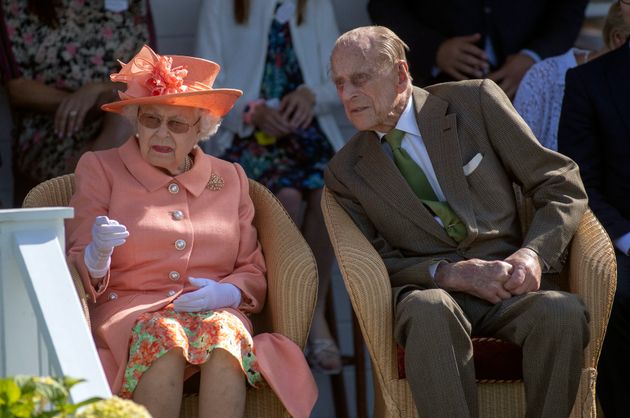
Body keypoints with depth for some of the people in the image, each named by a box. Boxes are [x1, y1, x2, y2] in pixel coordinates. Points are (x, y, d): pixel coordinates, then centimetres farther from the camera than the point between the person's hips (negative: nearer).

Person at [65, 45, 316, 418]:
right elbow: (78, 274, 6)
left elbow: (254, 274, 17)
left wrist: (226, 293, -6)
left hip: (215, 312, 2)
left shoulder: (229, 179, 19)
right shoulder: (101, 170, 12)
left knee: (223, 331, -34)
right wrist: (97, 255, -19)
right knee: (164, 335, -37)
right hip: (127, 314, -2)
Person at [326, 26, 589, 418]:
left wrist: (534, 253, -13)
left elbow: (562, 186, 6)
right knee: (429, 311, -38)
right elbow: (380, 262, 7)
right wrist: (451, 273, -13)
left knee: (562, 311, -34)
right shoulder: (346, 172, 10)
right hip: (430, 289, 0)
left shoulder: (475, 102, 5)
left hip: (508, 284, 0)